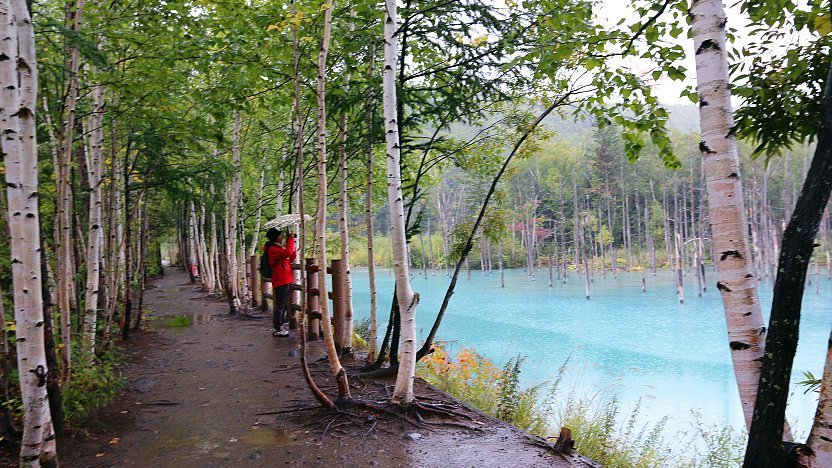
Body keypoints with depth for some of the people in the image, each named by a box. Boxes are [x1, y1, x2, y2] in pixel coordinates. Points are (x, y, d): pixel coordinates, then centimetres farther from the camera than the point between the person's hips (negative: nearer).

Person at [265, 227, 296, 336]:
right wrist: (291, 239, -18)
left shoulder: (279, 248, 19)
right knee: (280, 305, -7)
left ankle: (281, 325, 28)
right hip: (280, 281, -10)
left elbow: (292, 256, 19)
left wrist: (291, 242, 9)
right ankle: (277, 329, -4)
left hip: (285, 280, 11)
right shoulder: (273, 249, -14)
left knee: (284, 305, 18)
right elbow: (288, 252, -30)